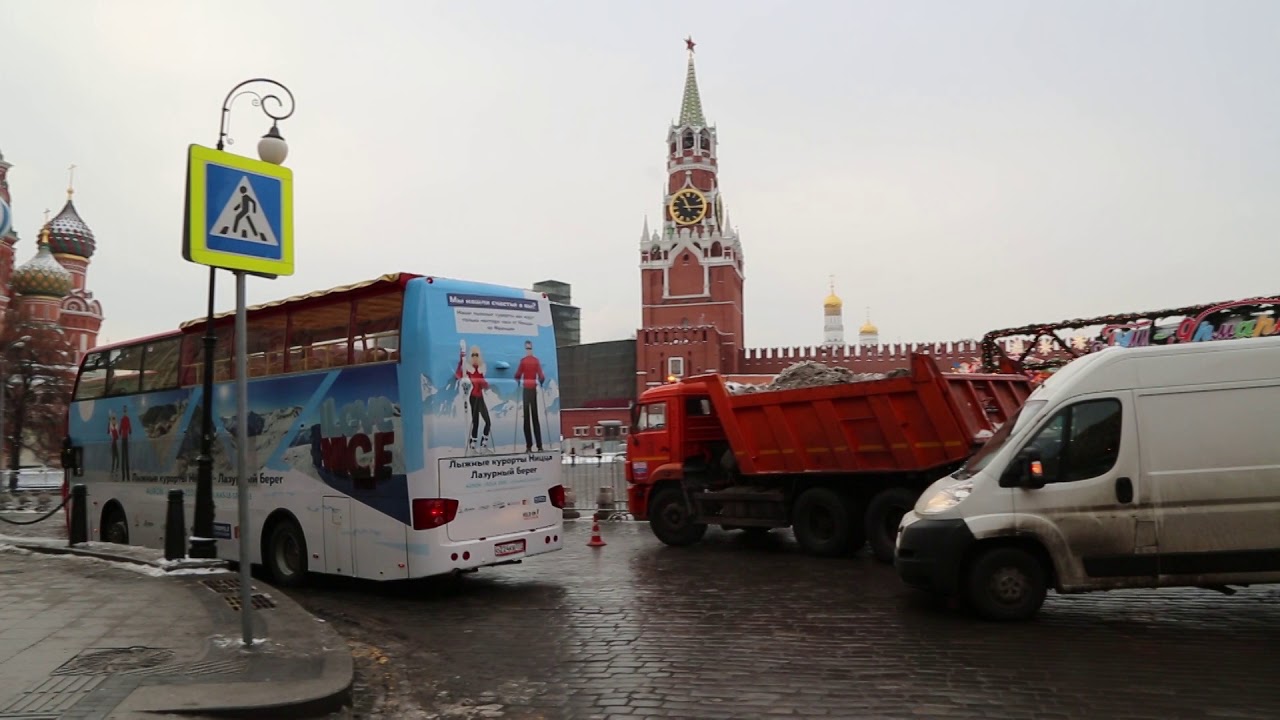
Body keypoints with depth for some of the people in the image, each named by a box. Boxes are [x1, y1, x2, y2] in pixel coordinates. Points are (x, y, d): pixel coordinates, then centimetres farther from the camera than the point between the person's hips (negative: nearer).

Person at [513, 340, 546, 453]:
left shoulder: (522, 361, -6)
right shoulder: (536, 361, 0)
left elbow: (517, 376, -8)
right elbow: (541, 377, -5)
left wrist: (520, 382, 12)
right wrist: (540, 383, 15)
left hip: (526, 389, -2)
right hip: (534, 389, 2)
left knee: (527, 417, 2)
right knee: (535, 417, 8)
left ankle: (529, 446, -3)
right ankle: (539, 446, 4)